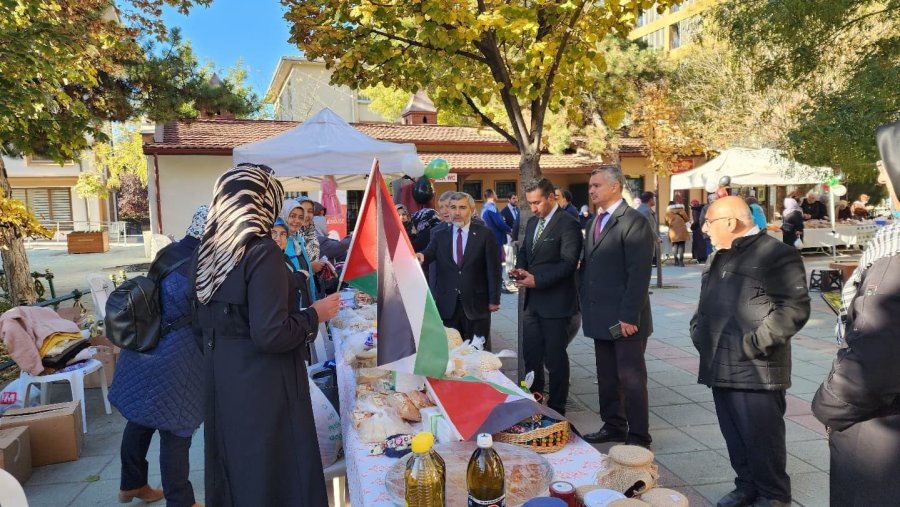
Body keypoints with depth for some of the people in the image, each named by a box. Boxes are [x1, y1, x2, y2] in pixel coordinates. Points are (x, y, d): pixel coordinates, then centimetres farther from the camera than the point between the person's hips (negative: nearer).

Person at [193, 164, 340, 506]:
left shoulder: (210, 250, 2)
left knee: (233, 464, 23)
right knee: (273, 470, 8)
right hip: (262, 385, -8)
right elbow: (270, 334, -26)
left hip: (222, 380, 8)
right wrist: (315, 315, -12)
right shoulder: (263, 252, -22)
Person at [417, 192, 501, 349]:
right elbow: (429, 254, -8)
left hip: (476, 303, -2)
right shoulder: (440, 235, 7)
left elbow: (493, 268, -2)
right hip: (448, 304, 2)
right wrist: (421, 256, -32)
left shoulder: (484, 234, -1)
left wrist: (494, 299, -4)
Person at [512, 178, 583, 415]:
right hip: (532, 301, 8)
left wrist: (538, 279, -22)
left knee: (555, 358, 3)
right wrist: (520, 268, 0)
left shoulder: (568, 224, -12)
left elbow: (568, 262, -19)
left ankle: (556, 410, 17)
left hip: (555, 303, -7)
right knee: (530, 355, 13)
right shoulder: (532, 222, 13)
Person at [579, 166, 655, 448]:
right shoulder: (596, 221, 14)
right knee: (607, 377, 15)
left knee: (631, 378, 2)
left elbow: (639, 274, -17)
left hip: (625, 319, -8)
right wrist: (585, 306, 11)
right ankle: (613, 426, 28)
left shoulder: (634, 222, -12)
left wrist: (629, 316, -19)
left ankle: (638, 436, 13)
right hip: (601, 318, 8)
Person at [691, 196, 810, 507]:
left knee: (761, 439, 3)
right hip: (722, 367, 8)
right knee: (734, 437, 16)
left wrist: (754, 345, -20)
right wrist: (698, 331, 9)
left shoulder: (777, 254, -11)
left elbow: (795, 309, -18)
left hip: (756, 371, -7)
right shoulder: (720, 256, 16)